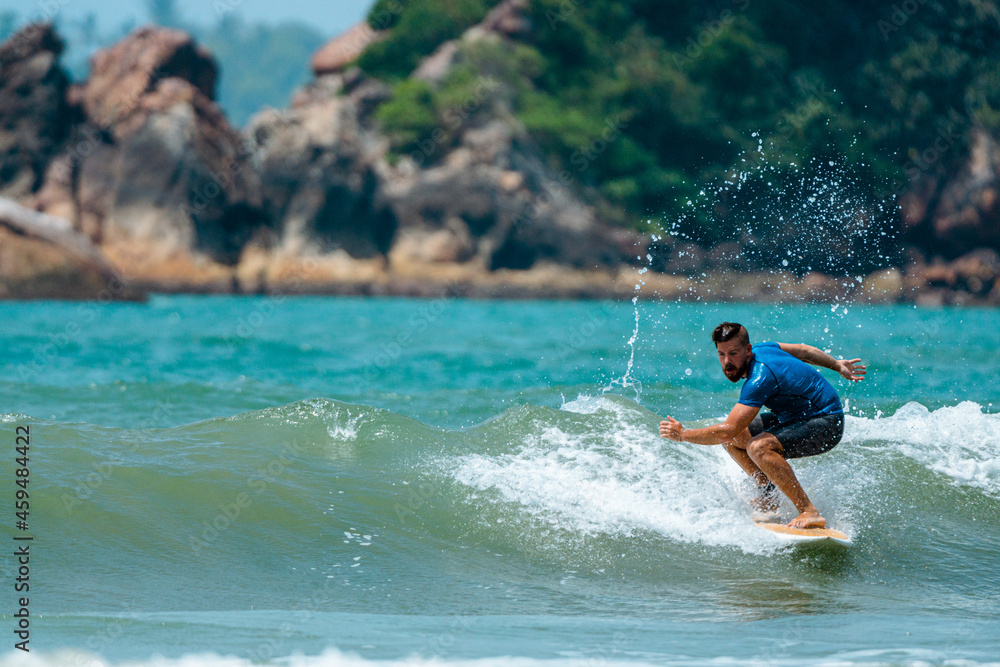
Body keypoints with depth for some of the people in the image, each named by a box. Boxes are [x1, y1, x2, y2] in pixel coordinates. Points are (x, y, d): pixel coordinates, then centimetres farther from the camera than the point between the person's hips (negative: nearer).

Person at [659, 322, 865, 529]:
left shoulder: (760, 378, -30)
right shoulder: (760, 349, -3)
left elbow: (728, 430, -32)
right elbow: (802, 351, 14)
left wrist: (683, 435, -21)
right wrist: (838, 365, 29)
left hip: (827, 425, -10)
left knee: (758, 447, -32)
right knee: (733, 439, 4)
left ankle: (810, 513, -27)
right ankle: (769, 498, 13)